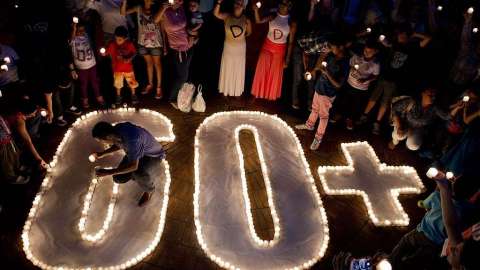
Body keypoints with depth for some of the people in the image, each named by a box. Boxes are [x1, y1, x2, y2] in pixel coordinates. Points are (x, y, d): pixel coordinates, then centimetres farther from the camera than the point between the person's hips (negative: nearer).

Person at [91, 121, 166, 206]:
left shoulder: (132, 139, -43)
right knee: (118, 178, -4)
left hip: (153, 154, -7)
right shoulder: (117, 129, -19)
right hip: (136, 152, 7)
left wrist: (108, 172, -31)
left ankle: (149, 189, -2)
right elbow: (119, 145, 6)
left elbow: (133, 166, -33)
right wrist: (102, 154, -4)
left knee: (139, 174, -36)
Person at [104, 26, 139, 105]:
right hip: (117, 68, 0)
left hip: (128, 68, 0)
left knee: (132, 82, 12)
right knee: (118, 84, 14)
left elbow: (134, 53, -3)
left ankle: (133, 95, 35)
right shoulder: (112, 44, -14)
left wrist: (129, 58, -21)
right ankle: (118, 96, 35)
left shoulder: (129, 44, -14)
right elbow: (107, 53, -12)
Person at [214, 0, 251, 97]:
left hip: (240, 48, 0)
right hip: (228, 47, 0)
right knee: (227, 69, 13)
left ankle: (237, 91, 31)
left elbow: (249, 32, 7)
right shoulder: (227, 16, -10)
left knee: (238, 70, 14)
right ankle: (226, 90, 31)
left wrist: (241, 37, 2)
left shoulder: (246, 20, -9)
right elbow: (216, 14, -28)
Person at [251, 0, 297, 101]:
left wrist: (287, 59, -7)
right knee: (261, 71, 9)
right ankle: (257, 94, 27)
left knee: (275, 74, 14)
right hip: (267, 47, 1)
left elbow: (290, 42, -7)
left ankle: (271, 96, 35)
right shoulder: (272, 17, -8)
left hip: (280, 50, -1)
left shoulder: (292, 23, -10)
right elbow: (259, 21, -23)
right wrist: (256, 10, -42)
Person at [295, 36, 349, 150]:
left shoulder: (344, 64, -26)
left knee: (323, 115, 9)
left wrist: (326, 73, -36)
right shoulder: (331, 56, -6)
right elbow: (322, 60, 16)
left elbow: (338, 84, -27)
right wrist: (316, 69, -3)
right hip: (319, 88, 7)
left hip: (327, 94, -7)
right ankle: (309, 125, 51)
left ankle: (318, 137, 25)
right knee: (314, 109, 28)